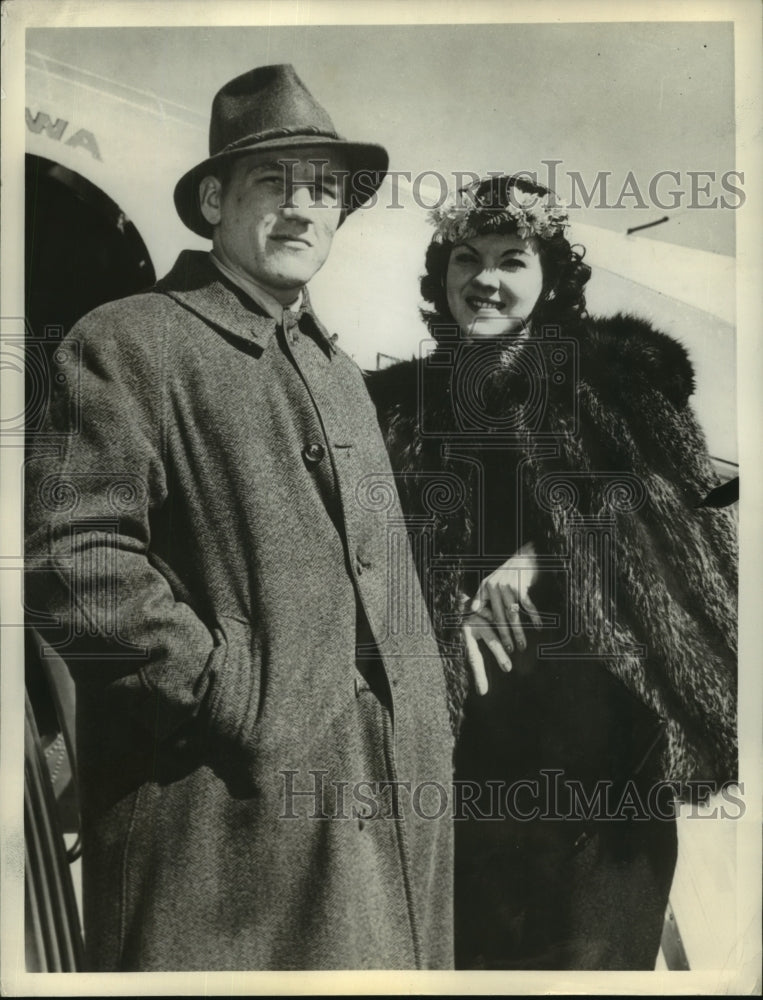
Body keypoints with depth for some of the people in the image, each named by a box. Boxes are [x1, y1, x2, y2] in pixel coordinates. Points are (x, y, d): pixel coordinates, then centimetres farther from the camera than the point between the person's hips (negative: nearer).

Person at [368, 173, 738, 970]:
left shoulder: (609, 368, 7)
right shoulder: (397, 398, 11)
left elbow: (666, 498, -4)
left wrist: (538, 556, -13)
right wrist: (450, 609, -8)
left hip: (587, 718, -1)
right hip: (449, 722, 2)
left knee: (586, 944, 9)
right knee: (455, 938, 10)